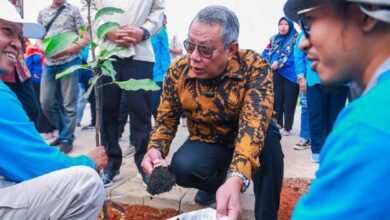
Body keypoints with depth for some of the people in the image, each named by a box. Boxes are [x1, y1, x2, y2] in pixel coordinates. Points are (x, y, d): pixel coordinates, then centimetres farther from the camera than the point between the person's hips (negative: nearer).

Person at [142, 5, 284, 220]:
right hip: (206, 142, 2)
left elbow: (255, 123, -36)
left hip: (245, 140, -2)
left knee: (269, 138, -34)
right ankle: (215, 181, 9)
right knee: (182, 168, -28)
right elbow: (166, 118, -5)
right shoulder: (178, 71, -15)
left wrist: (236, 178, -52)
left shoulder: (255, 67, -26)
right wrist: (155, 149, -27)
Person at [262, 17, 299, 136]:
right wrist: (272, 63, -9)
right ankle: (277, 125, 22)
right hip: (276, 74, 5)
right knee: (276, 100, 10)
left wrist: (280, 63, -16)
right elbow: (266, 53, 10)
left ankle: (287, 128, 9)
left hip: (290, 74, -4)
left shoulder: (295, 39, -1)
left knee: (288, 102, 0)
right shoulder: (274, 39, 14)